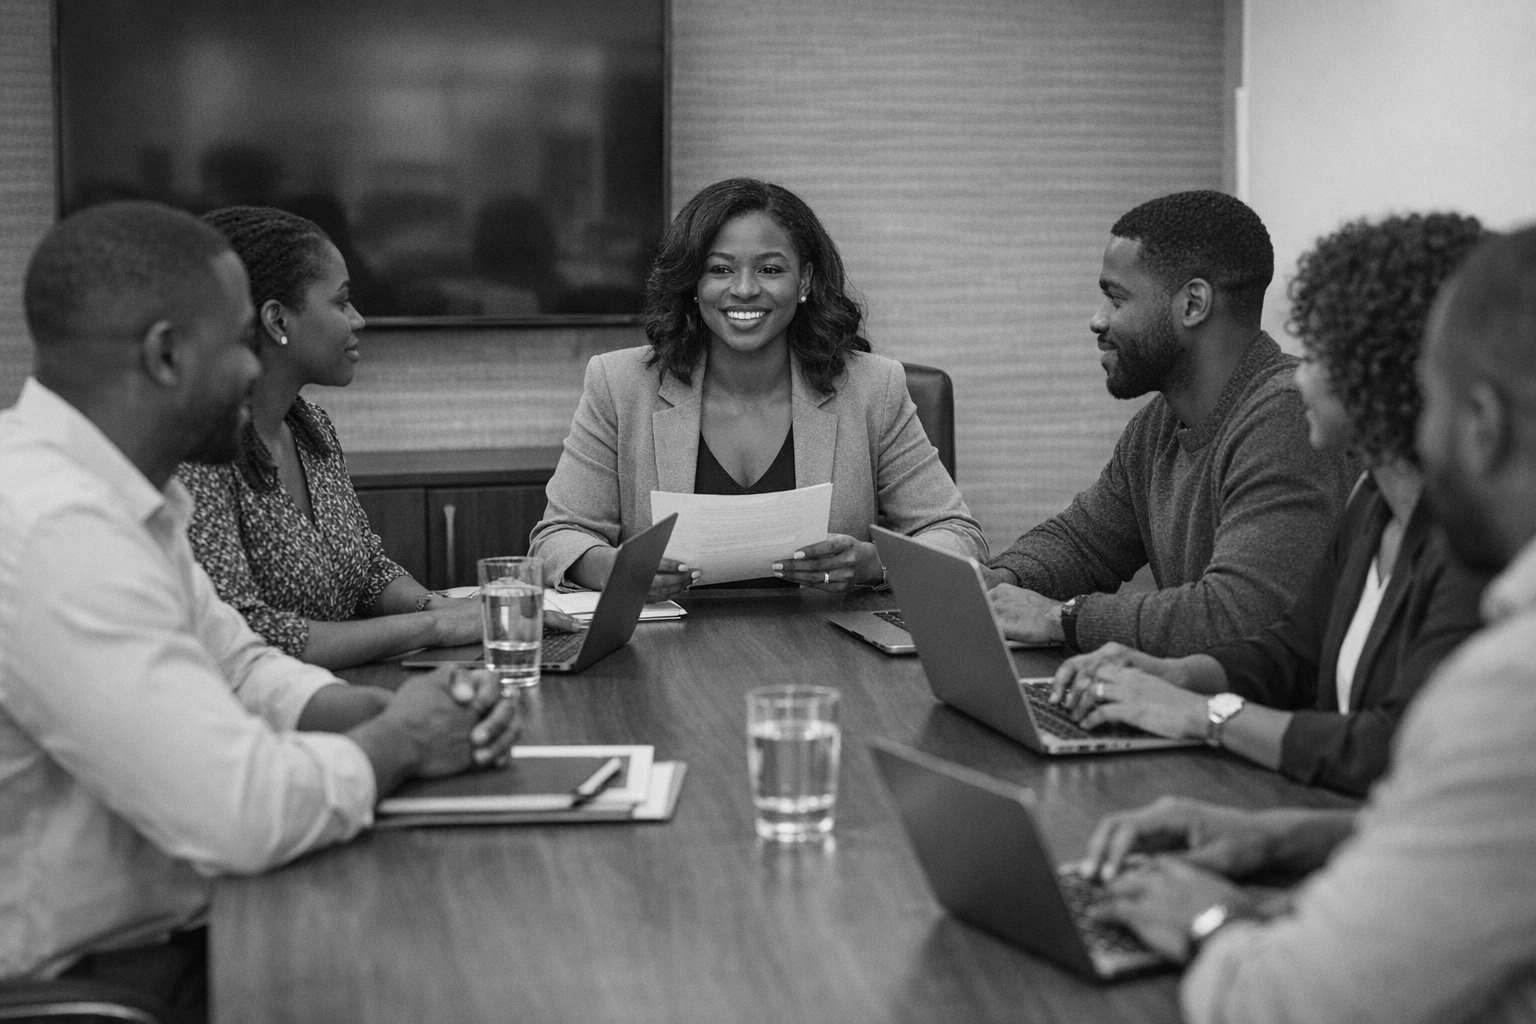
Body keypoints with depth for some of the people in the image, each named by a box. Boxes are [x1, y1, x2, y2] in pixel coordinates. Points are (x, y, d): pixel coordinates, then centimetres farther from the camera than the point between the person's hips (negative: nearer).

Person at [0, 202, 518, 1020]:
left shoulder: (103, 491, 5)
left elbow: (241, 670, 13)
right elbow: (245, 812, -31)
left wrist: (392, 711, -4)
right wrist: (398, 741, -12)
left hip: (163, 929, 9)